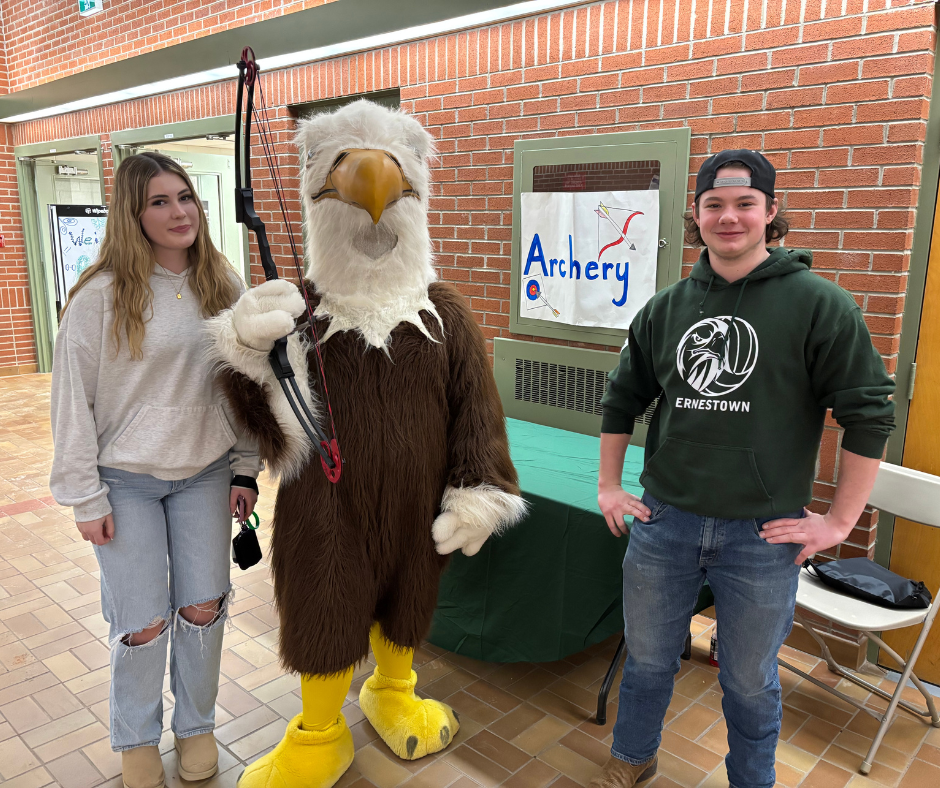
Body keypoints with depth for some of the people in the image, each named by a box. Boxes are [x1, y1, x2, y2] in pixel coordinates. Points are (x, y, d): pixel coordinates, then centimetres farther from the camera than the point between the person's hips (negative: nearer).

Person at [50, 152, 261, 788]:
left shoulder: (224, 287, 0)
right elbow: (74, 399, -7)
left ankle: (197, 725, 35)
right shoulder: (101, 295, -11)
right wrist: (85, 497, -7)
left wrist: (246, 470, 2)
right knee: (142, 623, 5)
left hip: (206, 473, 3)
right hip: (127, 479, -2)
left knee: (203, 608, 9)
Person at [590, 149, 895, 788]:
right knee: (648, 658, 19)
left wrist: (839, 521, -8)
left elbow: (870, 413, -7)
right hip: (663, 522, 3)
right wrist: (609, 485, 11)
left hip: (763, 537, -3)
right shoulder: (666, 308, 4)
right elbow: (623, 399, 13)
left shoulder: (820, 305, -8)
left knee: (750, 680, 16)